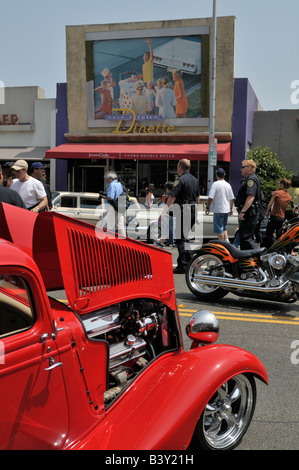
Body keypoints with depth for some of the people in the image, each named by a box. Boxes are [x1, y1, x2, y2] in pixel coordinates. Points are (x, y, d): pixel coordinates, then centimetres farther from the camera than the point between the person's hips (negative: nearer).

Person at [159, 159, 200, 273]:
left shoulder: (180, 180, -13)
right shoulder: (195, 179, 14)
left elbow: (172, 197, -20)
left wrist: (163, 213, -21)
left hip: (183, 211, -8)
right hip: (193, 211, 8)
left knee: (180, 239, -4)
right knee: (185, 237, 19)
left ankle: (182, 265, -5)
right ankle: (189, 262, 22)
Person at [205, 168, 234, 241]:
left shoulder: (215, 184, -11)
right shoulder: (228, 185, 8)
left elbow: (210, 197, -16)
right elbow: (232, 199, 14)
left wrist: (207, 207, -6)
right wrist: (231, 208, 23)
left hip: (218, 210, -7)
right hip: (227, 210, 7)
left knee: (219, 229, 0)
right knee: (224, 227, 20)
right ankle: (226, 240, 13)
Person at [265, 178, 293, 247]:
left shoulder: (276, 193, -9)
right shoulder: (289, 197, 9)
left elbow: (270, 204, -7)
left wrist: (267, 213, 6)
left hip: (275, 216, -6)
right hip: (283, 218, 6)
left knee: (269, 234, -3)